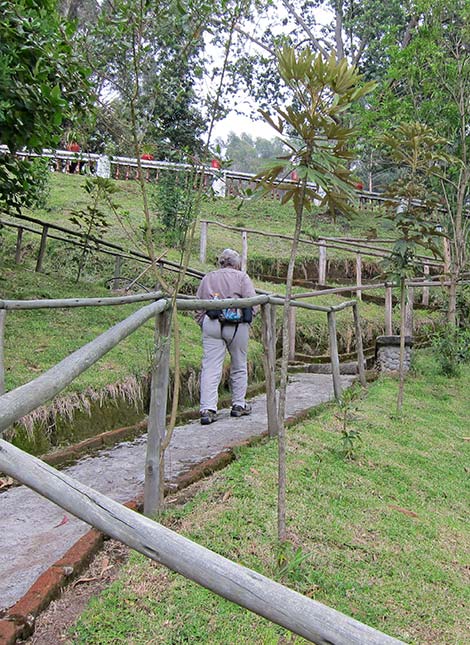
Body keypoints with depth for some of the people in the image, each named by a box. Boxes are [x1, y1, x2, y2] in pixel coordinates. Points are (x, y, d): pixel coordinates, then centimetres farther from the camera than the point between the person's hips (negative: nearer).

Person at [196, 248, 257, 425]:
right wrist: (248, 318, 11)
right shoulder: (241, 276, 7)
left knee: (210, 367, -2)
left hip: (211, 323, 2)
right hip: (237, 324, -2)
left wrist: (202, 323, 19)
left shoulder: (207, 278, 17)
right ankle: (238, 405, 23)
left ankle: (207, 409, -11)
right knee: (239, 367, 14)